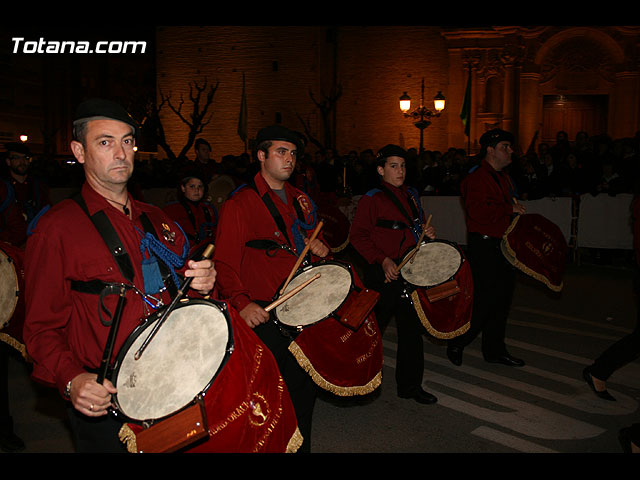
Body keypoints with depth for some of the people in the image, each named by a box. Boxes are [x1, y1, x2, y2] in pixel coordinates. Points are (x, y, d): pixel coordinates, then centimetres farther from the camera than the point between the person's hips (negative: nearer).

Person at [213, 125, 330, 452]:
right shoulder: (239, 204, -10)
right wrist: (241, 302, -28)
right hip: (265, 316, -7)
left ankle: (302, 445, 37)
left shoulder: (300, 199, 12)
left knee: (304, 387, 17)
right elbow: (225, 262, -15)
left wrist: (320, 247, 2)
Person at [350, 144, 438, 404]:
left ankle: (410, 385, 26)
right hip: (383, 273, -6)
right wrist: (383, 260, -20)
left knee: (413, 328, 11)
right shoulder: (372, 199, -9)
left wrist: (428, 232, 4)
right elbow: (358, 236, -12)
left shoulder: (411, 195, 12)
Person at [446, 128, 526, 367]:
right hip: (484, 247, -10)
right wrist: (510, 208, -18)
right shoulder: (476, 177, -13)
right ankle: (456, 344, 12)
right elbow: (478, 211, -27)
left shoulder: (503, 177, 18)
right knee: (484, 301, -6)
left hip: (503, 245, 10)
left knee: (502, 299, 13)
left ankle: (495, 350, 26)